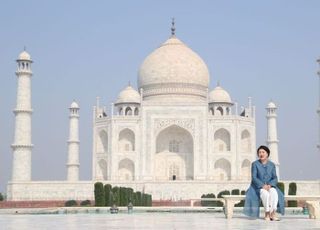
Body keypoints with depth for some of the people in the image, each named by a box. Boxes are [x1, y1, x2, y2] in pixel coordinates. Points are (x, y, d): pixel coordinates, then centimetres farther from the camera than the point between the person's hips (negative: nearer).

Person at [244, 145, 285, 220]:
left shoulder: (272, 165, 8)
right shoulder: (255, 164, -1)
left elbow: (275, 178, 2)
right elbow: (254, 178, -9)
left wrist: (270, 185, -19)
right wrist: (263, 185, -22)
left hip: (270, 186, 3)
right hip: (258, 187, -3)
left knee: (274, 192, -32)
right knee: (265, 194, -36)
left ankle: (273, 213, -37)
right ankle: (267, 213, -29)